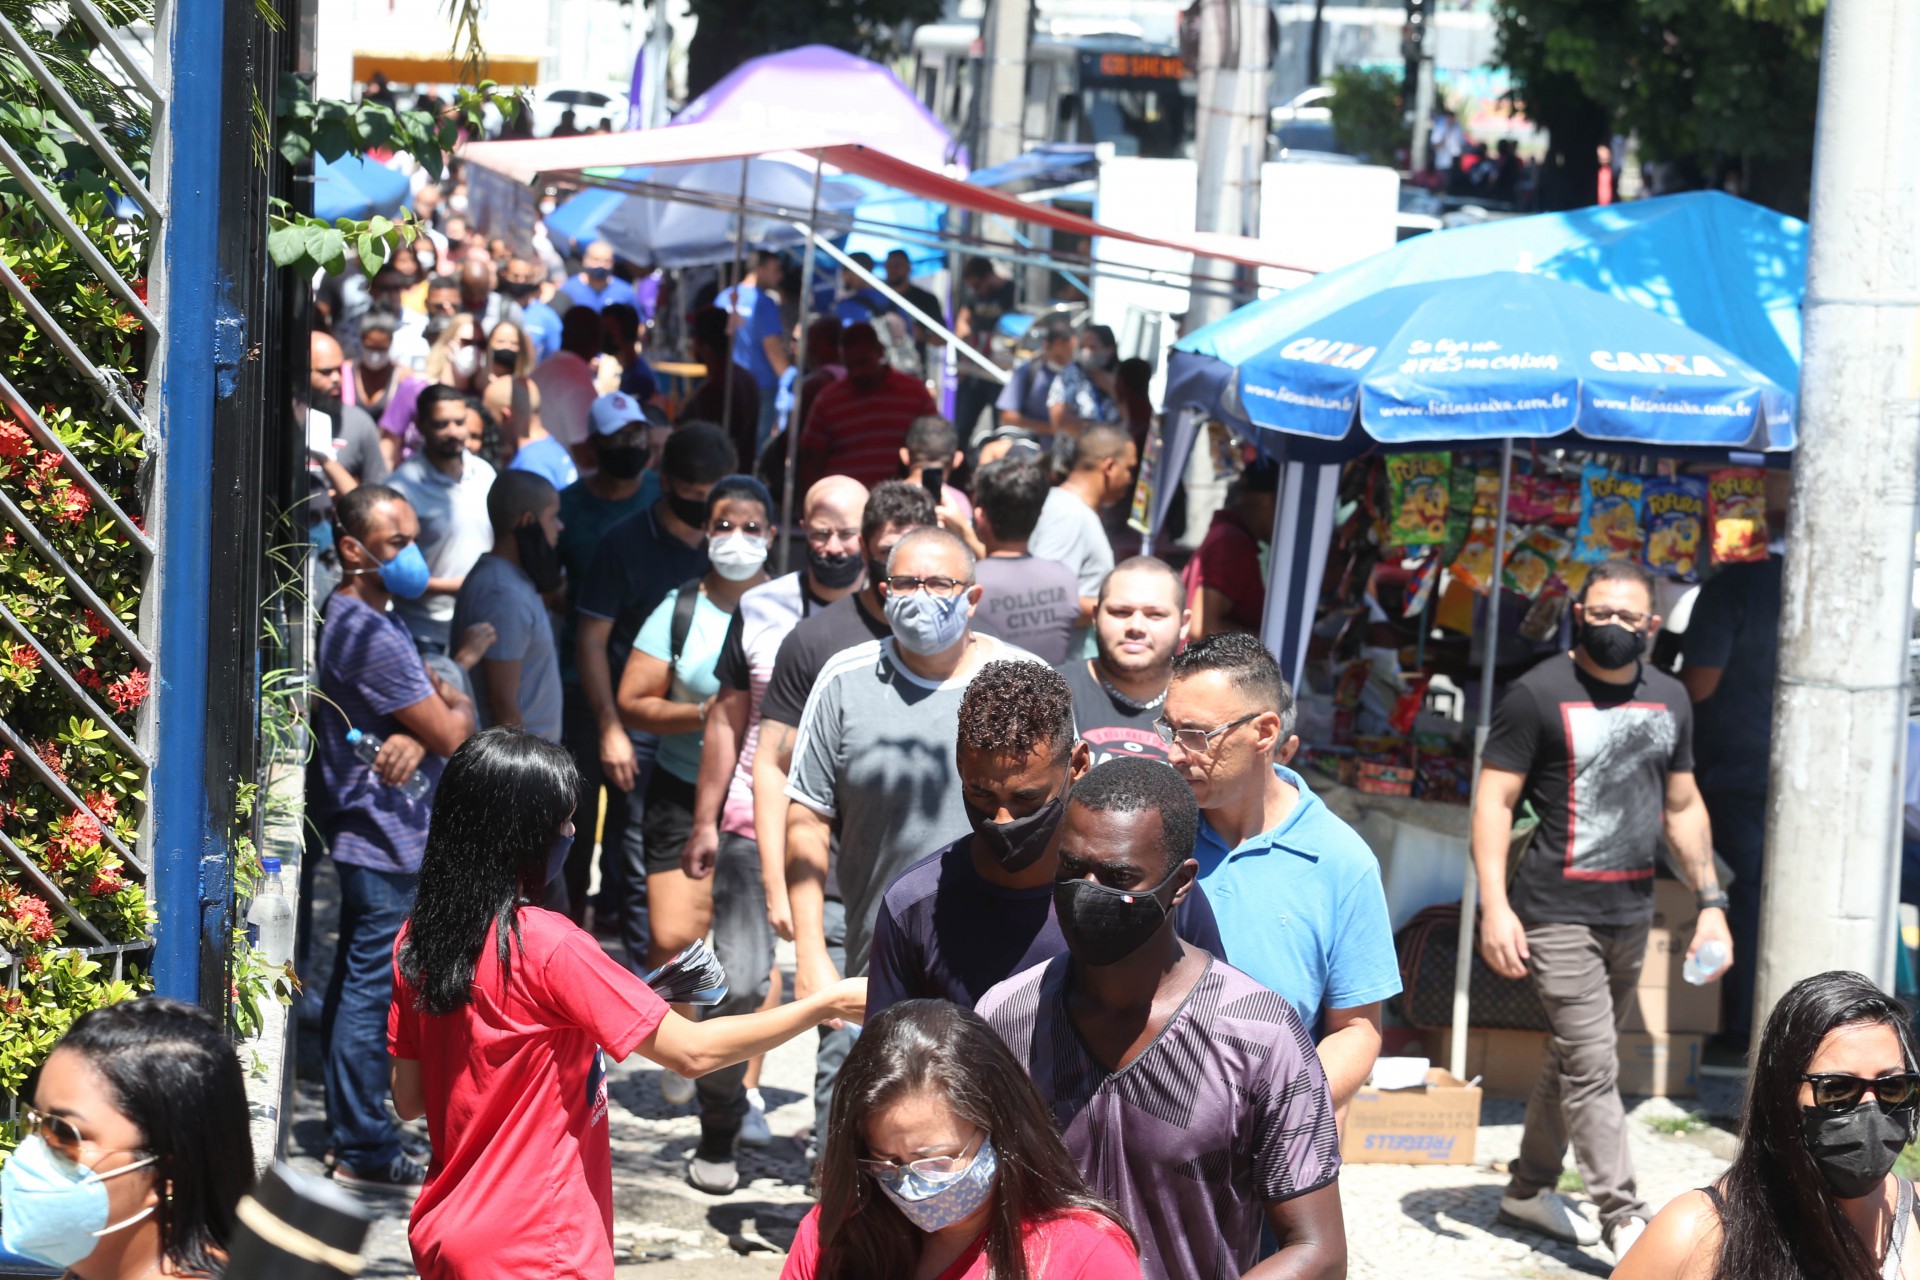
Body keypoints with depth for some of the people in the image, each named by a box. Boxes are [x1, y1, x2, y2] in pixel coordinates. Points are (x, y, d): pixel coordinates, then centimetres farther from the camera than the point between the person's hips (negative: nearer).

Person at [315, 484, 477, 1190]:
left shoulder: (374, 620, 15)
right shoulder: (370, 636, -19)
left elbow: (455, 710, 8)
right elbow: (451, 734, -18)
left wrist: (420, 736, -13)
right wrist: (451, 706, 5)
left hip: (368, 834, 11)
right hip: (387, 840, -11)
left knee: (356, 988, 16)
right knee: (372, 989, -7)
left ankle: (354, 1135, 24)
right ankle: (364, 1150, -3)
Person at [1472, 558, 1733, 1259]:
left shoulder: (1669, 699, 11)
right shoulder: (1539, 694, -7)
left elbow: (1682, 808, 19)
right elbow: (1494, 800, -9)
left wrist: (1710, 900, 12)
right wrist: (1495, 905, -18)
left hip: (1631, 912, 6)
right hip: (1558, 912, -6)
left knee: (1576, 1055, 15)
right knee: (1592, 1069, -10)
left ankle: (1530, 1189, 28)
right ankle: (1625, 1221, -10)